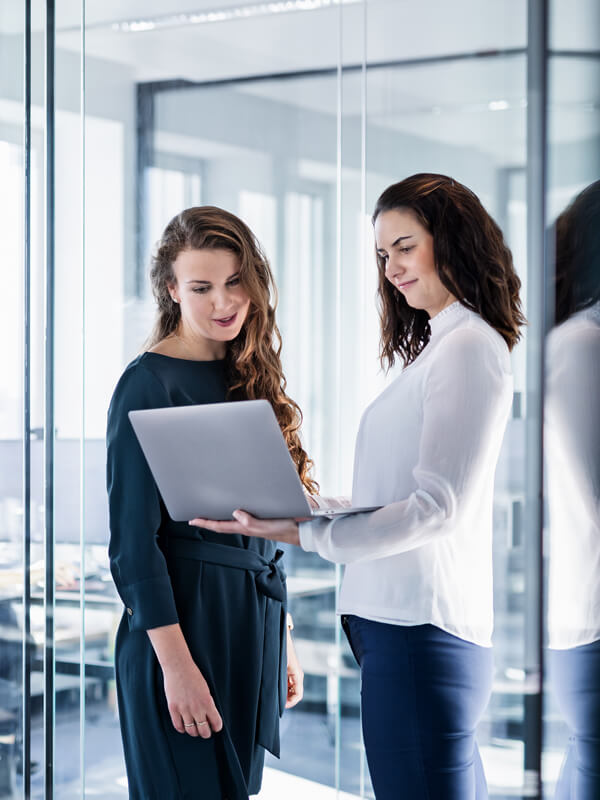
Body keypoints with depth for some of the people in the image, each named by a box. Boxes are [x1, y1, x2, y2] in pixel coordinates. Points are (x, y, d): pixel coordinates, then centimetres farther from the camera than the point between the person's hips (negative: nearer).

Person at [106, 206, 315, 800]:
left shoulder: (250, 377, 13)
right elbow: (132, 539, -14)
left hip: (255, 621, 7)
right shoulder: (149, 384, -10)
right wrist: (175, 661, -19)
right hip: (184, 619, -7)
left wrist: (283, 639, 16)